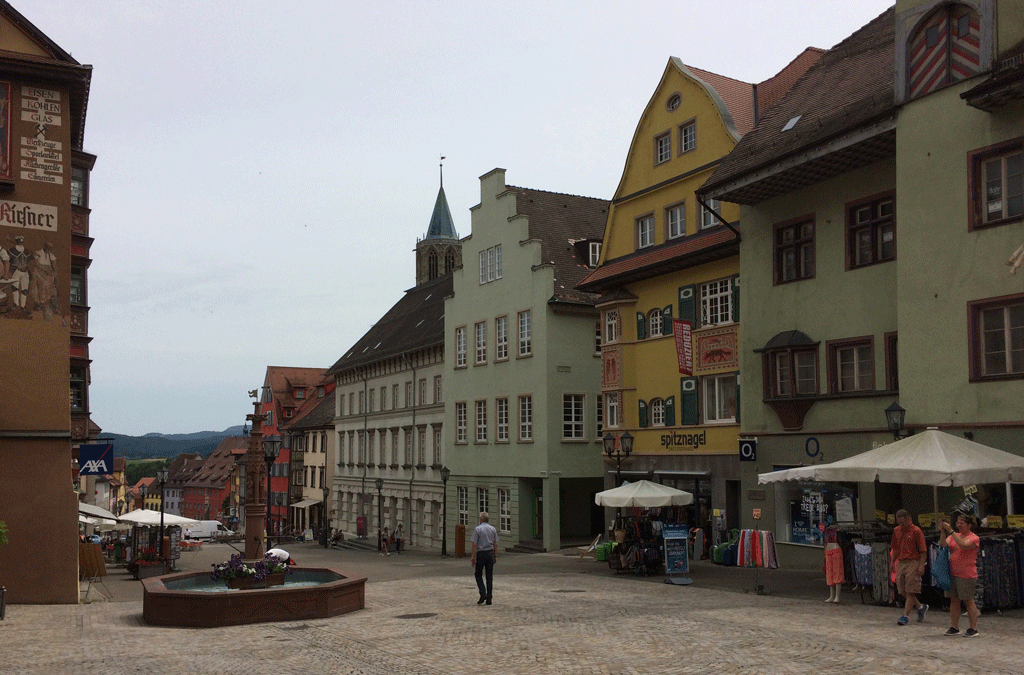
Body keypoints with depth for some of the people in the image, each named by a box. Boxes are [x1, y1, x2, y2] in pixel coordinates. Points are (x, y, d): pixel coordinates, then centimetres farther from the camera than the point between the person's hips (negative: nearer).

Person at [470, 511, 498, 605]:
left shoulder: (477, 529, -7)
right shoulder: (493, 529, 7)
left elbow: (475, 544, -11)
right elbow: (495, 544, 8)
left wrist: (473, 556, -8)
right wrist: (495, 556, 13)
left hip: (481, 553, -4)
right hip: (490, 553, 4)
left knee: (478, 575, 8)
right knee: (489, 576, 6)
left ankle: (483, 594, -8)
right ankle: (489, 598, 5)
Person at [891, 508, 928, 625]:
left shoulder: (916, 531, -8)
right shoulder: (896, 531, 12)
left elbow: (923, 551, -9)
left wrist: (921, 566, -16)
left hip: (913, 563, -7)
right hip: (900, 562, 7)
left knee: (910, 592, -5)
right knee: (902, 590, 8)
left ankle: (905, 616, -2)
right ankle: (920, 607, 29)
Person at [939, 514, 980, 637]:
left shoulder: (974, 538, -4)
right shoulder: (954, 536, 14)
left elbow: (963, 545, -23)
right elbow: (944, 545, -1)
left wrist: (951, 531, -25)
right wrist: (943, 532, -14)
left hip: (967, 575, -6)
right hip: (952, 573, 6)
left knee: (969, 601, -3)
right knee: (954, 600, 7)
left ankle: (974, 629, 4)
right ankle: (954, 627, 12)